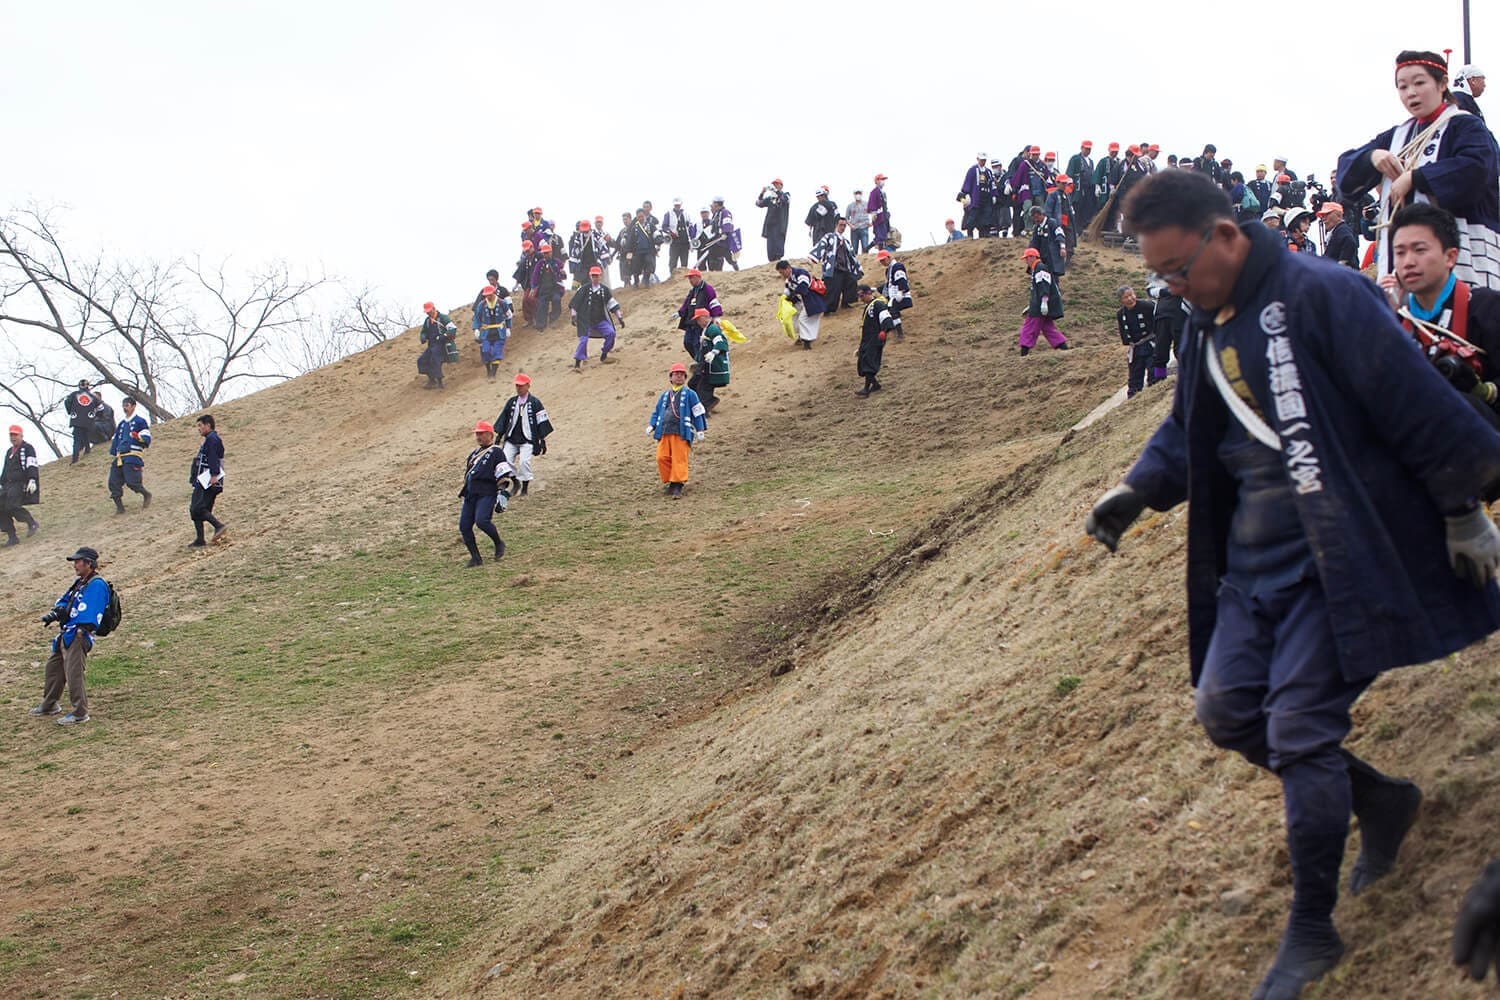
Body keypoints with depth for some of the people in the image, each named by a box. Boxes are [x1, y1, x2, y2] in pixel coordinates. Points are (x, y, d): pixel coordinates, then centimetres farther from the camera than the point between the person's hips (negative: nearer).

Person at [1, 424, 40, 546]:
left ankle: (31, 523, -1)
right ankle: (12, 537, 1)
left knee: (12, 506, -23)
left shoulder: (27, 449, -3)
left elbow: (32, 466, -14)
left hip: (21, 484, -8)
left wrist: (32, 480, -26)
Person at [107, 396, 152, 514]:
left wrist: (138, 436, -25)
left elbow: (147, 439, -6)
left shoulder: (140, 421, 1)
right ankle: (119, 507, 2)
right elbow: (116, 440, 29)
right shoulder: (122, 424, 24)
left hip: (133, 457, -7)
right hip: (119, 458, 7)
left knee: (132, 482, -16)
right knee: (114, 483, -3)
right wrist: (112, 455, 23)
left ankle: (146, 495, 9)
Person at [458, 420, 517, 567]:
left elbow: (506, 477, -9)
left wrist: (503, 496, -18)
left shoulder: (496, 452, -1)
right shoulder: (474, 453, 24)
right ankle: (476, 558, 9)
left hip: (487, 494, -8)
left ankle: (499, 544, -2)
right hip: (470, 495, 8)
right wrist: (464, 493, 31)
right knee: (464, 526, -1)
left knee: (481, 521, -27)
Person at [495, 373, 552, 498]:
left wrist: (543, 440, -3)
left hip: (527, 439, -5)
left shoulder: (535, 402, -2)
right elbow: (503, 418, 16)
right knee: (506, 460, -5)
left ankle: (525, 488, -4)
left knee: (524, 461, -18)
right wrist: (499, 435, 11)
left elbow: (542, 421, -1)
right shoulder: (511, 402, 10)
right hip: (511, 439, 5)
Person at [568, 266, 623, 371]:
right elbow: (574, 304, -2)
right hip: (585, 320, -3)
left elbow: (612, 304, 6)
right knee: (583, 340, -15)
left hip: (600, 320, 3)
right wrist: (573, 316, -9)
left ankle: (603, 357, 0)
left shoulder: (604, 289, 2)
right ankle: (577, 363, -7)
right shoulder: (584, 289, -5)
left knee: (611, 333, -15)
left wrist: (619, 318, 3)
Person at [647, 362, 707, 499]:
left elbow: (698, 412, 6)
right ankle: (671, 482, 10)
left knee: (679, 459, -10)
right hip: (664, 432, 4)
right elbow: (657, 411, 24)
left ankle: (677, 487, -11)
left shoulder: (689, 394, 7)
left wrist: (700, 430, -1)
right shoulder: (665, 395, 20)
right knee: (662, 458, -4)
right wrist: (651, 426, 8)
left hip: (681, 432, -4)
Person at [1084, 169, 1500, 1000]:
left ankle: (1312, 930, 8)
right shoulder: (1207, 326, 10)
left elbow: (1417, 405, -16)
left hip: (1339, 559, -8)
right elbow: (1190, 430, 22)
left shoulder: (1318, 297, -17)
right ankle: (1379, 800, 28)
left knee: (1298, 731, -8)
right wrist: (1137, 490, 5)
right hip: (1255, 558, 8)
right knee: (1225, 711, 6)